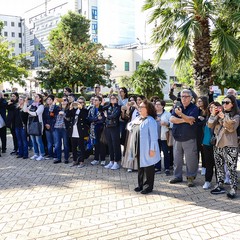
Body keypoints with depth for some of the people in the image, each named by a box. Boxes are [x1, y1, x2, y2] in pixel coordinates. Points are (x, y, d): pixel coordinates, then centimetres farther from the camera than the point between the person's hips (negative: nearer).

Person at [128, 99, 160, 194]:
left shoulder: (150, 120, -14)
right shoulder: (137, 118, 11)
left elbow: (153, 136, -18)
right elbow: (129, 126, 25)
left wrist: (152, 149, -22)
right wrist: (131, 128, 1)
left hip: (146, 149, -8)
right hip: (138, 148, 8)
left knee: (148, 167, 4)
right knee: (140, 166, 16)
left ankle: (148, 186, 14)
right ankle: (140, 185, 28)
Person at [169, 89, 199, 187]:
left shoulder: (194, 108, -5)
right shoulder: (177, 107, 8)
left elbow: (191, 119, -21)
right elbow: (172, 119, -6)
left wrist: (181, 114, -35)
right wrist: (185, 120, -16)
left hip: (189, 139, -4)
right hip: (177, 138, 4)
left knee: (190, 160, 1)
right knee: (177, 159, 12)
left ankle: (191, 177, 14)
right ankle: (177, 176, 24)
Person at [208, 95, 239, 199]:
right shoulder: (219, 114, 11)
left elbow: (231, 128, -14)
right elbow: (210, 125, 5)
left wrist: (224, 118, -18)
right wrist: (213, 115, -7)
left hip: (230, 146, -5)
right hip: (218, 145, 5)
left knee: (232, 168, -5)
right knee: (219, 167, 12)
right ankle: (220, 186, 22)